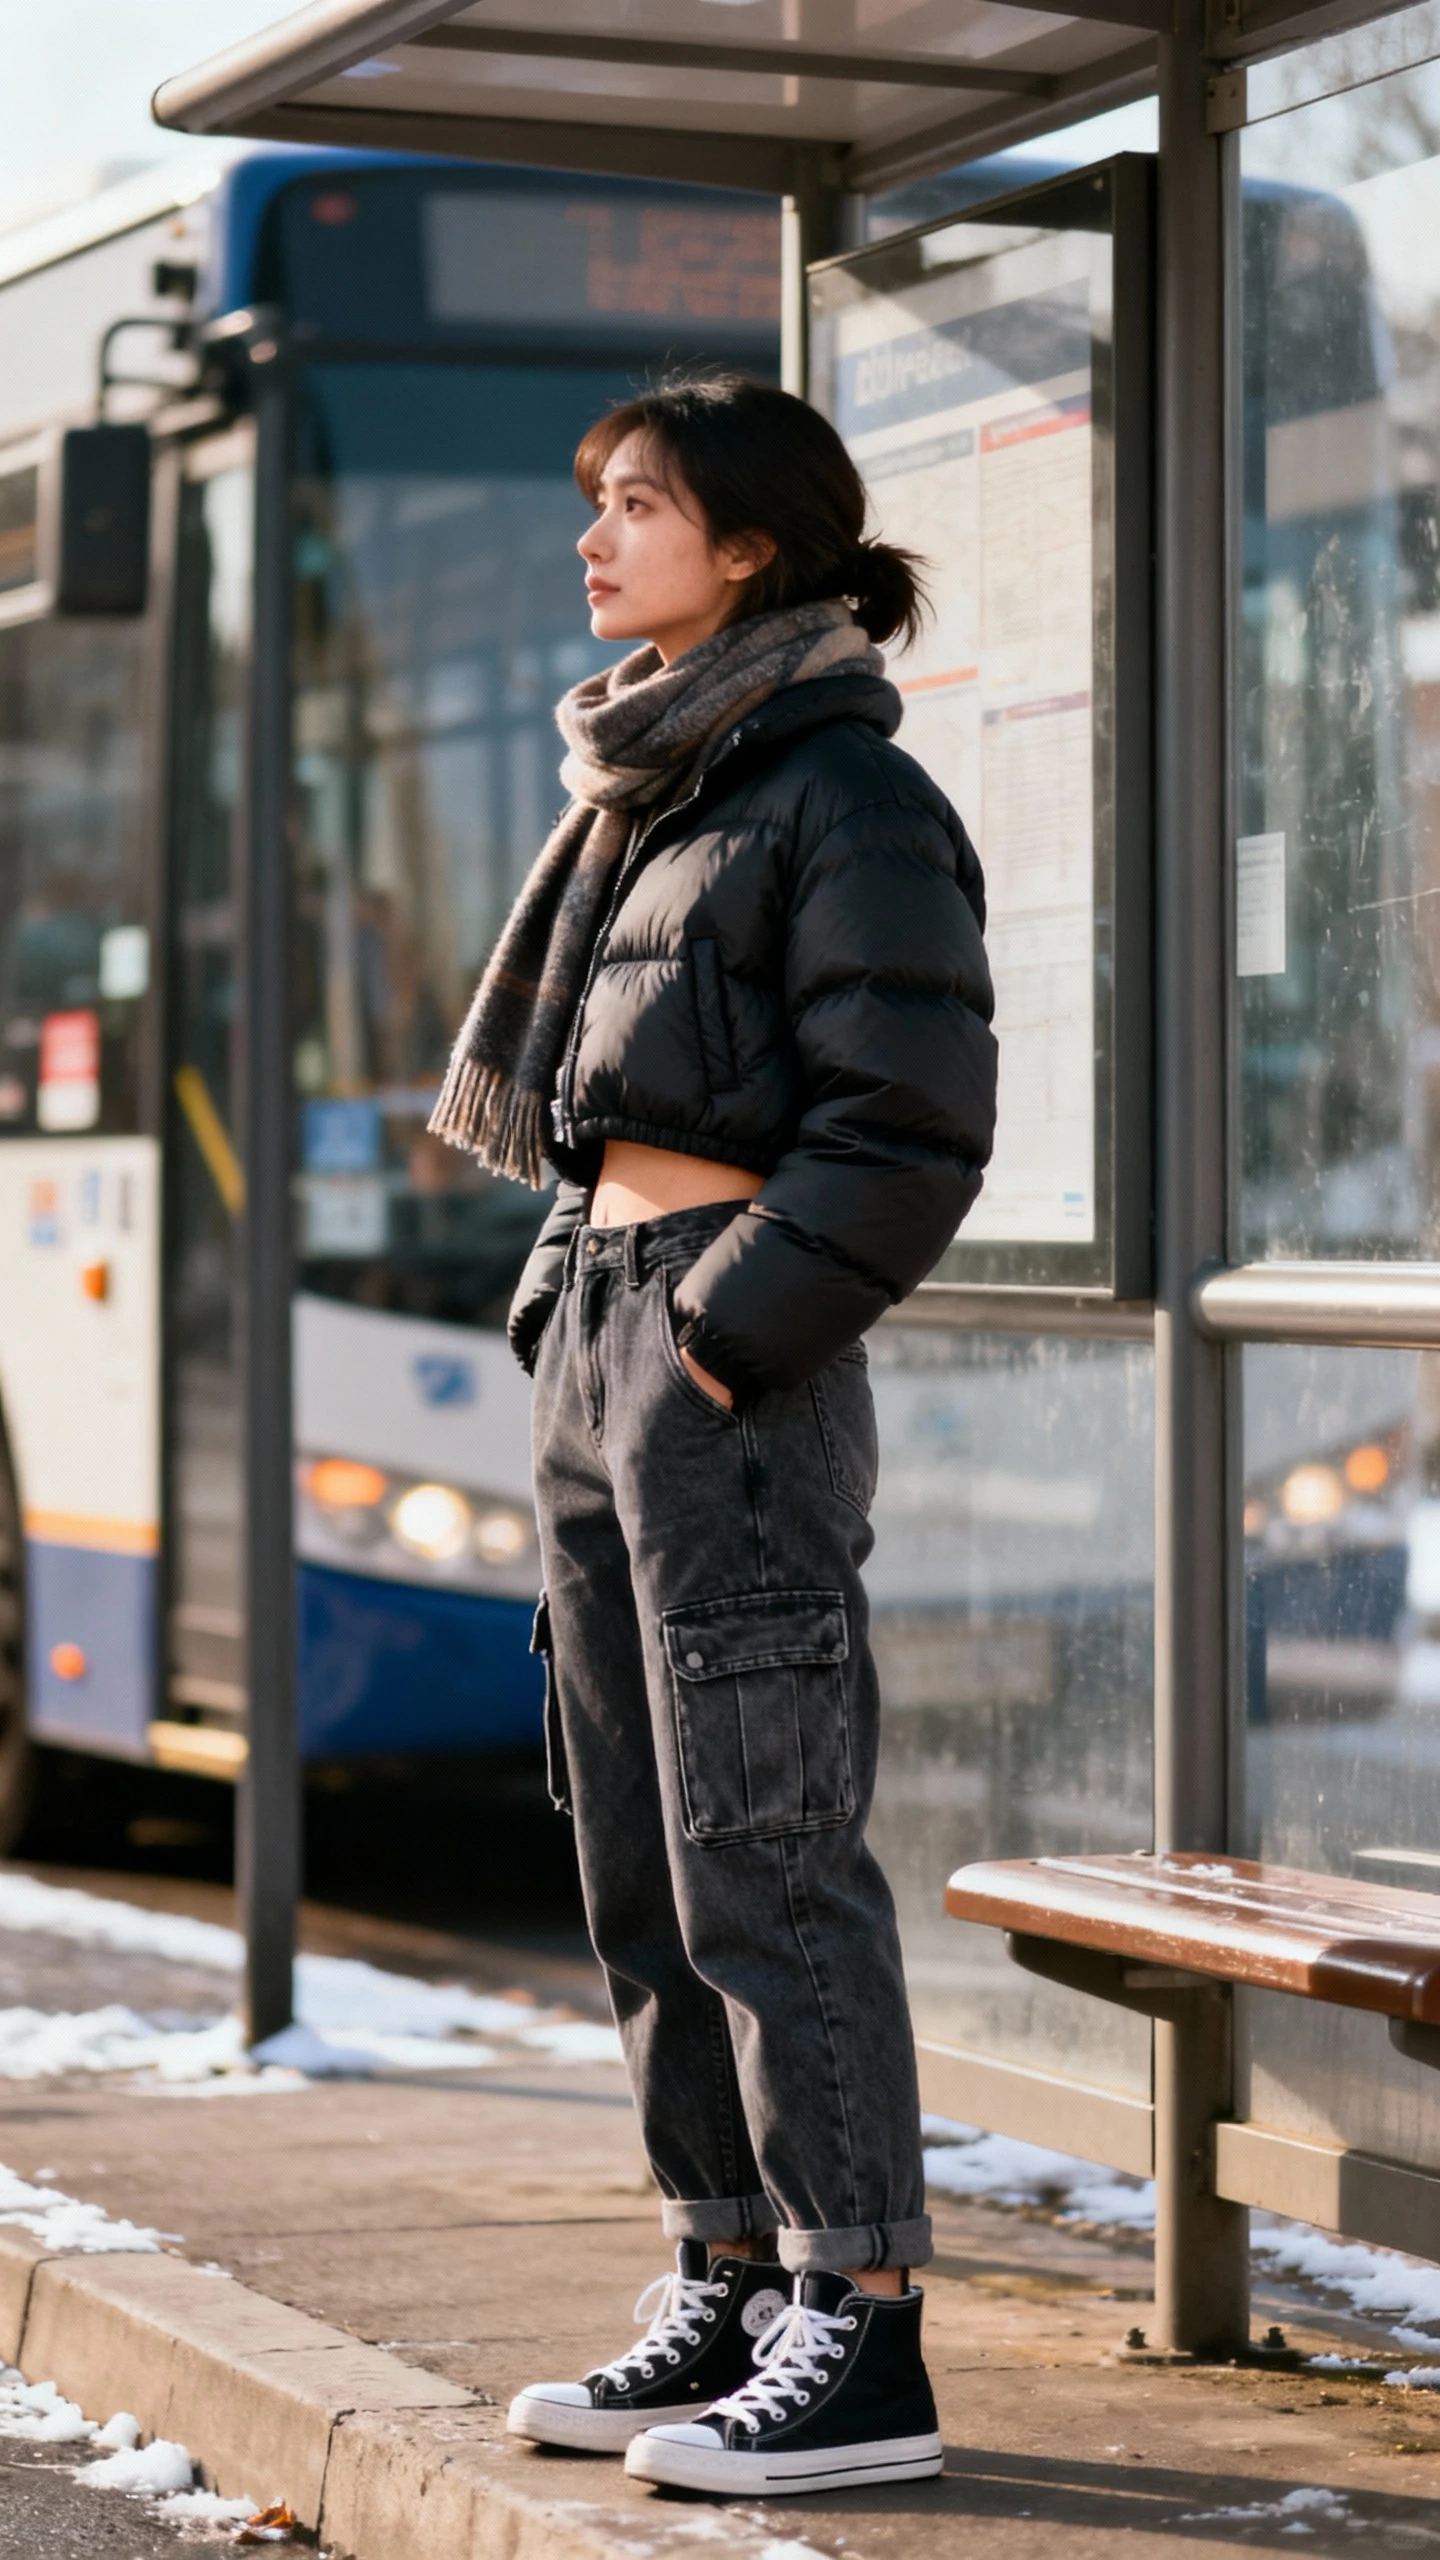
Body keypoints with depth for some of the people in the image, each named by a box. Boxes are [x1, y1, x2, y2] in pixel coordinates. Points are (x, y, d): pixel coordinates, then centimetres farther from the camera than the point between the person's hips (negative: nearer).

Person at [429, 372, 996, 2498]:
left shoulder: (847, 797, -9)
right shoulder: (640, 788, 18)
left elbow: (911, 1131, -15)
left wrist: (723, 1340, -16)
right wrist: (586, 1317, 13)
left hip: (735, 1358, -9)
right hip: (594, 1324, 9)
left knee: (763, 1856, -8)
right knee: (641, 1863, 11)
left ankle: (862, 2339, -3)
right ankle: (732, 2290, 19)